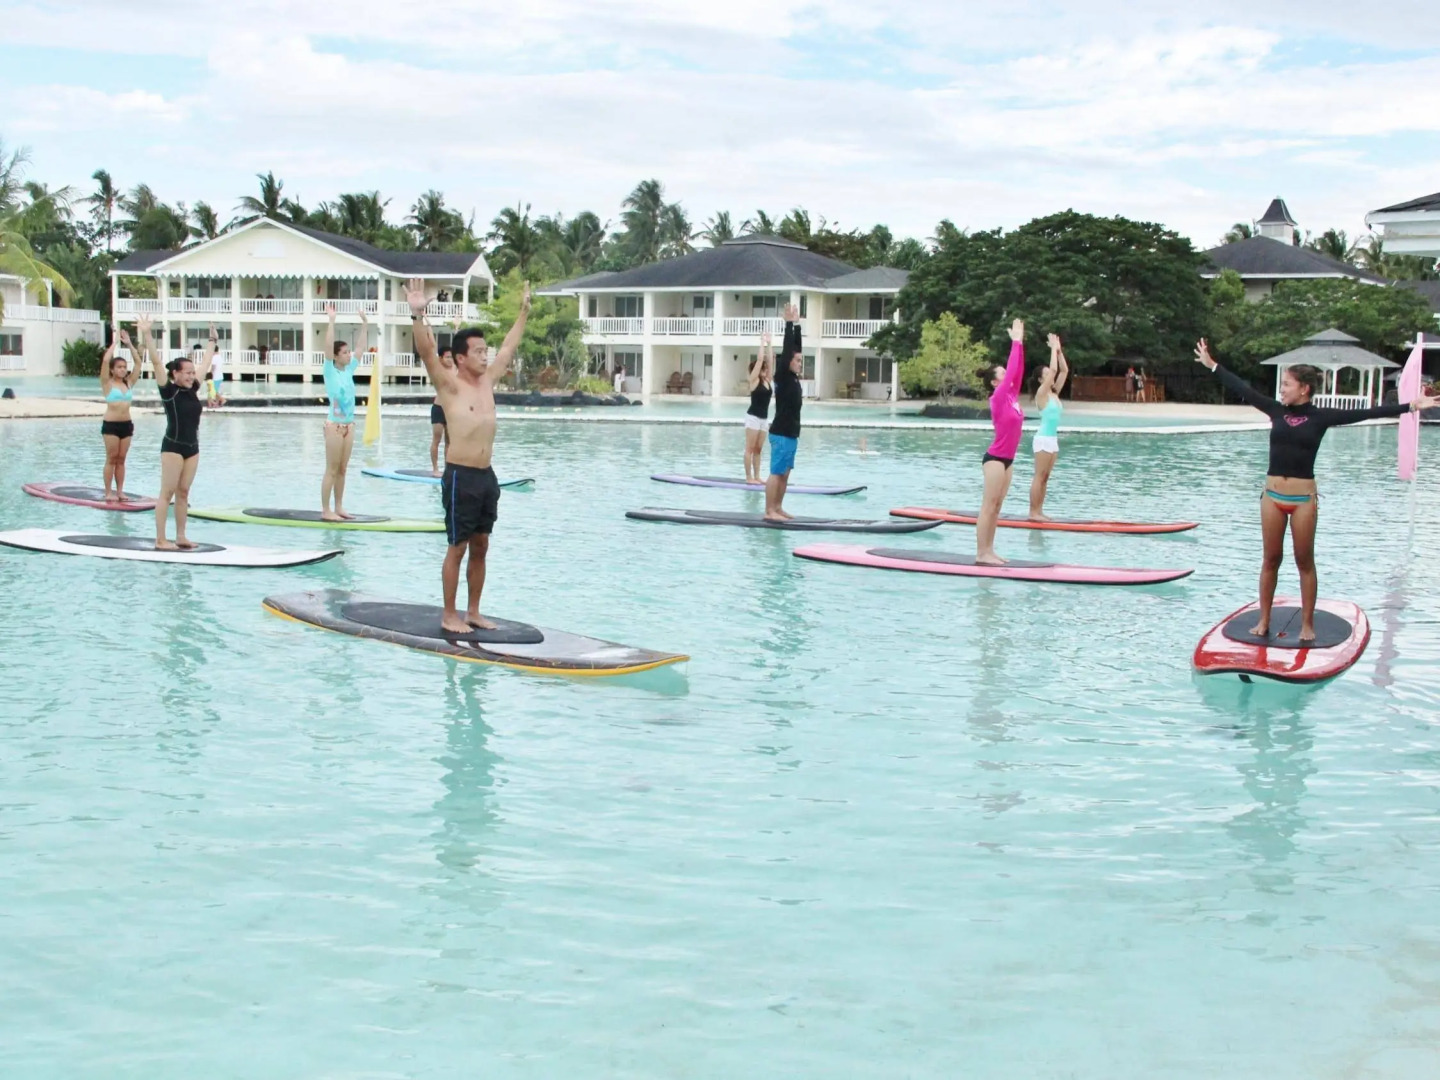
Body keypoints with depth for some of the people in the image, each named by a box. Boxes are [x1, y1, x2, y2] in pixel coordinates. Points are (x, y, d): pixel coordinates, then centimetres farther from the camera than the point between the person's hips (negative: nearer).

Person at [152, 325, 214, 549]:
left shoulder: (193, 389, 8)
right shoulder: (168, 390, -8)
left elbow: (205, 364, 20)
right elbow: (156, 362, -15)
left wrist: (212, 341, 29)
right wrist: (146, 335, -21)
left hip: (192, 447, 6)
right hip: (172, 446, -6)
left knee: (183, 493, 10)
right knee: (167, 492, -5)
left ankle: (180, 537, 15)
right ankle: (160, 540, -4)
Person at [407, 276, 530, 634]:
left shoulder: (488, 381, 11)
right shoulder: (449, 385, -8)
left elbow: (509, 347, 23)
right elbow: (427, 353, -22)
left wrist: (524, 312, 28)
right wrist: (418, 315, -35)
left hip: (487, 476, 7)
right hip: (460, 477, -7)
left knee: (480, 547, 12)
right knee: (457, 548, -1)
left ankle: (473, 612, 21)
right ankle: (449, 616, 8)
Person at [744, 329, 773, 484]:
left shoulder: (768, 380, 9)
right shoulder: (754, 379, -8)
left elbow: (770, 360, 7)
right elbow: (760, 359, -12)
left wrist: (769, 344, 8)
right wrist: (762, 342, -5)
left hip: (764, 418, 7)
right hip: (753, 417, -7)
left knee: (758, 449, 9)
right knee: (750, 448, -3)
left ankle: (756, 476, 12)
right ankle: (749, 477, -3)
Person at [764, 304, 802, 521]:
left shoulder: (794, 378, 11)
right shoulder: (782, 377, -10)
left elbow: (796, 346, 15)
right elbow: (786, 349, -15)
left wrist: (797, 324, 12)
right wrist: (789, 323, -12)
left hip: (791, 434, 9)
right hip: (781, 434, -9)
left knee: (784, 473, 11)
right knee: (776, 473, -8)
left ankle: (778, 508, 17)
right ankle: (769, 511, -7)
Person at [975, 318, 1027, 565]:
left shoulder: (1011, 396, 10)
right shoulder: (998, 398, -11)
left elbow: (1018, 370, 9)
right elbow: (1012, 370, -14)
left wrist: (1020, 343, 7)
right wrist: (1016, 342, -10)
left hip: (1007, 459, 9)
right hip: (995, 458, -9)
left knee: (996, 507, 9)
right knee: (988, 506, -7)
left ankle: (988, 551, 12)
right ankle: (981, 553, -7)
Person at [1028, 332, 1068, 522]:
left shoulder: (1054, 393, 11)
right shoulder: (1042, 393, -9)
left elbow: (1064, 370, 12)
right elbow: (1054, 369, -18)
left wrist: (1059, 351, 6)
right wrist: (1053, 348, -10)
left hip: (1053, 439, 8)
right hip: (1043, 439, -8)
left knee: (1045, 477, 8)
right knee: (1039, 476, -6)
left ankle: (1039, 511, 11)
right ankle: (1033, 512, -4)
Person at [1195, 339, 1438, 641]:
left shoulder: (1321, 417, -5)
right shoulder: (1277, 411, 2)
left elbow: (1367, 413, -7)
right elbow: (1244, 390, 7)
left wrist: (1411, 406, -11)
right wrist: (1212, 365, 11)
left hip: (1303, 498, -2)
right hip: (1272, 496, 3)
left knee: (1305, 562, 6)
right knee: (1271, 559, 9)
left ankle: (1307, 624, 14)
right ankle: (1264, 620, 17)